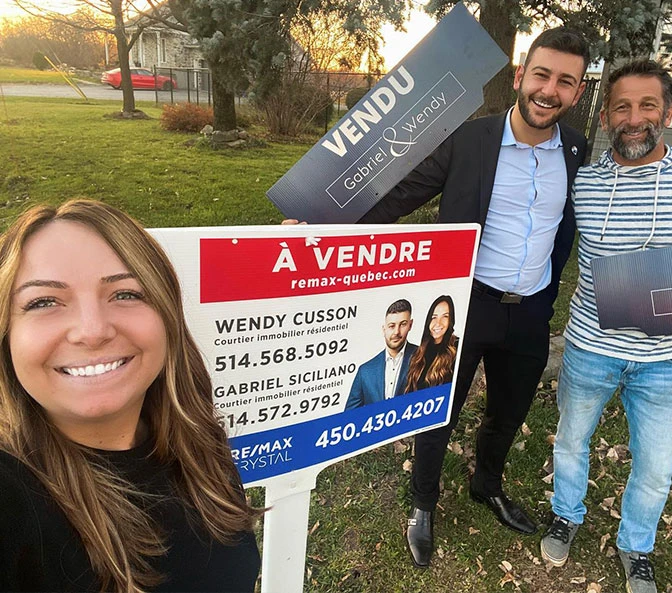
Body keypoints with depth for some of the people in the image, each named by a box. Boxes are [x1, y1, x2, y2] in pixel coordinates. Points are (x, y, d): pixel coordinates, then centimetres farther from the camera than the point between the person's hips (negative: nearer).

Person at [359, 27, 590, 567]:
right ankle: (423, 506, 39)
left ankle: (488, 486, 53)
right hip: (466, 304, -4)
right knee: (440, 413, 12)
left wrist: (548, 291, 12)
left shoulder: (577, 152, 0)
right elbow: (400, 198, -14)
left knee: (509, 415, 23)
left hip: (531, 314, 5)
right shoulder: (466, 139, -13)